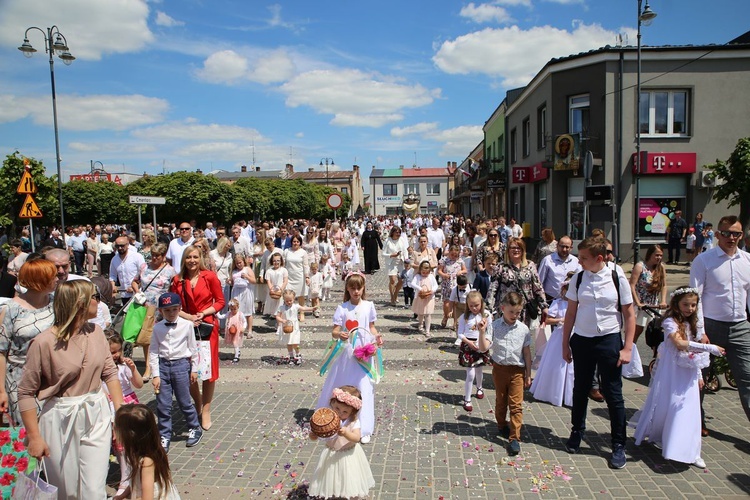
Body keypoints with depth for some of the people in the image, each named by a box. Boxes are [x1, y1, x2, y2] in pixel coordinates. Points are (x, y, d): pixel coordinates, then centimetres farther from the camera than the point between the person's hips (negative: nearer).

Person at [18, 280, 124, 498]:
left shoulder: (96, 332, -1)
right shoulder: (44, 343, -15)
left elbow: (110, 373, 6)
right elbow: (26, 392, -9)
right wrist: (34, 437, -8)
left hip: (97, 415, 3)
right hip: (61, 420, -3)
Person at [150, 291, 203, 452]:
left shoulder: (187, 325, -5)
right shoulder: (157, 328, -2)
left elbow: (193, 348, 2)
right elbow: (153, 352, 1)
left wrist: (194, 369, 5)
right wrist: (155, 375, -3)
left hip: (181, 365, -2)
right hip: (162, 365, 2)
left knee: (184, 402, 7)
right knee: (163, 405, 6)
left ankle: (195, 429, 29)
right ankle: (164, 436, 22)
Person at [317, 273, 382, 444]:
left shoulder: (369, 306, 0)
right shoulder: (342, 308, -6)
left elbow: (371, 327, 10)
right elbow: (334, 331, -6)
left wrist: (376, 336, -10)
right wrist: (339, 334, -28)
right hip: (346, 352, 0)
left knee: (363, 387, 0)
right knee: (341, 386, 12)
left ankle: (363, 429, 11)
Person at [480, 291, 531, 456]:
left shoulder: (523, 329, -5)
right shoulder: (495, 326, -9)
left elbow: (527, 353, 2)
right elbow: (484, 347, -16)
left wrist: (528, 375, 5)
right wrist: (482, 332, -32)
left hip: (517, 370, 0)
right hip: (499, 368, 0)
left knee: (516, 405, -2)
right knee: (500, 401, 18)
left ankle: (514, 438, 2)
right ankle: (502, 425, 41)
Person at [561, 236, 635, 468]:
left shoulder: (617, 278, -8)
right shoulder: (578, 279, -3)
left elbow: (629, 314, -3)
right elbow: (571, 313, 4)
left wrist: (627, 348, -7)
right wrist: (565, 343, 5)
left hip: (609, 341, -2)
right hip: (582, 341, 2)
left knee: (613, 395, 5)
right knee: (580, 390, 16)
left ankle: (619, 445, 23)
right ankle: (577, 432, 39)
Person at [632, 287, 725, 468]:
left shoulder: (691, 324, 10)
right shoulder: (670, 322, -13)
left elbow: (695, 355, 15)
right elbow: (680, 344, -29)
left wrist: (699, 375, 14)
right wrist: (709, 348, -29)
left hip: (688, 376, 6)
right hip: (672, 375, -6)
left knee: (689, 411, 4)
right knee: (665, 406, 4)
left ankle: (691, 451, 10)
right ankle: (656, 436, 28)